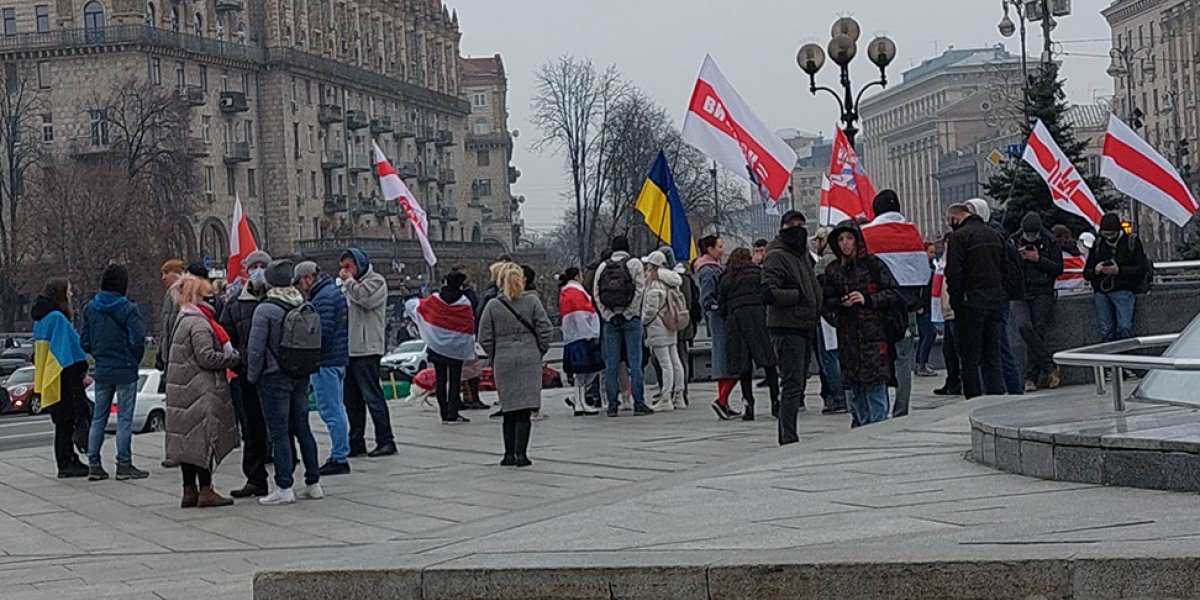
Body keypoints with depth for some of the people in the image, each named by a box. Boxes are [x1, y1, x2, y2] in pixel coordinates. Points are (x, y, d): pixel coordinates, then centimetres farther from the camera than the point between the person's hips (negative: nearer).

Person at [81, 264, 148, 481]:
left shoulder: (91, 308, 4)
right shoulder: (127, 309, -12)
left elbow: (84, 342, 6)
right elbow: (138, 339, -17)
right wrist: (134, 361, 0)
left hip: (102, 371, 5)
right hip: (125, 371, -5)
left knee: (98, 418, 12)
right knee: (124, 418, 0)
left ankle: (94, 465, 12)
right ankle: (124, 465, 1)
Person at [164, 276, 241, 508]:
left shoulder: (183, 321, 17)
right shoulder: (199, 324, -14)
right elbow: (206, 357, -20)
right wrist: (235, 358, -11)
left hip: (182, 391, 10)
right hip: (200, 391, -10)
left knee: (188, 439, 10)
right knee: (203, 437, -6)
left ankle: (189, 491, 14)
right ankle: (205, 491, -5)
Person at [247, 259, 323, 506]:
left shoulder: (265, 309, -15)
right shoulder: (305, 307, 4)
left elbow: (256, 348, -15)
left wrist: (252, 376, -2)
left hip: (275, 377, -6)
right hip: (300, 376, 6)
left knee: (279, 433, -2)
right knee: (302, 429, 14)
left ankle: (284, 488, -2)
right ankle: (313, 483, 17)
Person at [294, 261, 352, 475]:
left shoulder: (323, 298, -15)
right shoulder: (335, 292, 17)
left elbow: (323, 332, -21)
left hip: (326, 361, -11)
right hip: (339, 360, 11)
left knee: (331, 411, -7)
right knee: (336, 409, 15)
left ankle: (339, 458, -5)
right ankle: (340, 455, 21)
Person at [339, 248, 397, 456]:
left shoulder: (375, 281, -2)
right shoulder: (350, 284, 22)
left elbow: (365, 299, -19)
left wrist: (348, 281, -9)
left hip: (366, 350, -9)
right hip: (348, 350, 9)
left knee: (372, 396, -8)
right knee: (351, 399, 10)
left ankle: (386, 441, -4)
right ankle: (356, 443, 17)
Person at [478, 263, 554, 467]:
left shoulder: (493, 305, 0)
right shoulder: (532, 300, 0)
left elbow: (484, 338, 0)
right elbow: (544, 329, -2)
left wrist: (494, 358, 12)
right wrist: (540, 352, 10)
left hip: (503, 361, 1)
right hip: (529, 359, -1)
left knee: (509, 410, 10)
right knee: (525, 409, -1)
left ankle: (509, 454, 10)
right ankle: (521, 454, -7)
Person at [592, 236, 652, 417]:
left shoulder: (602, 267, 7)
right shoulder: (634, 263, -1)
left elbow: (596, 294, 3)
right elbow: (639, 289, -8)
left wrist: (606, 315, 3)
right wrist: (632, 312, -3)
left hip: (610, 320, 2)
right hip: (630, 319, -2)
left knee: (611, 364, 4)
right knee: (635, 362, -1)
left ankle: (612, 405, 4)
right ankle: (639, 404, -3)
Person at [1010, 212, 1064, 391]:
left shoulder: (1049, 242, 4)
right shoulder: (1013, 241, 8)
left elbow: (1058, 269, 1)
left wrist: (1039, 259, -11)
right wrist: (1018, 258, -8)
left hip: (1042, 293, -1)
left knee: (1038, 331, -9)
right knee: (1024, 327, -21)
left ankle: (1031, 377, -2)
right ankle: (1050, 367, -15)